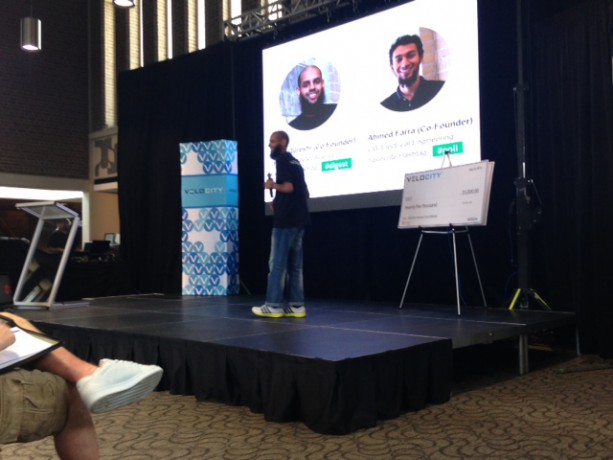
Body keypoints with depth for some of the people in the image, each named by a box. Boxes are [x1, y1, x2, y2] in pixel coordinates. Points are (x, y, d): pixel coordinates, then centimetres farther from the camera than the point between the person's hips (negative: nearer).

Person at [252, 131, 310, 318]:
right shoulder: (295, 162, 19)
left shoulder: (282, 160, -8)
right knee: (294, 265, 9)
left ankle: (273, 305, -2)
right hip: (298, 218, 9)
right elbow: (305, 192, 21)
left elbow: (288, 187, -21)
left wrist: (272, 185, -3)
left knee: (277, 263, -4)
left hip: (286, 219, -9)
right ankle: (296, 305, 10)